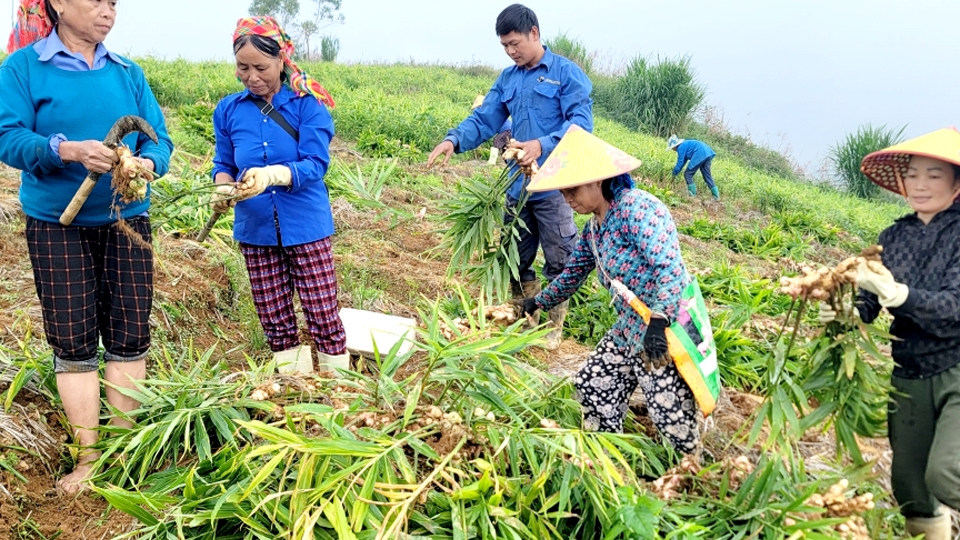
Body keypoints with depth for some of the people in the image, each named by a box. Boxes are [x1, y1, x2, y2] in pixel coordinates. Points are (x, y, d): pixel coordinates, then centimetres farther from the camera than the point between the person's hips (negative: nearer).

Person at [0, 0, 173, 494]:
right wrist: (68, 150, -28)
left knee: (129, 336, 4)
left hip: (126, 221, 3)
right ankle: (88, 458, 13)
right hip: (57, 225, -3)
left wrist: (147, 162, -20)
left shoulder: (127, 74, 7)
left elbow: (158, 138, 2)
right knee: (73, 342, 1)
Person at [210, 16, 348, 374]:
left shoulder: (308, 103, -9)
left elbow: (315, 164, -17)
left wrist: (270, 175, -35)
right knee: (275, 321, 12)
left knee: (323, 316, 1)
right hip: (255, 229, 4)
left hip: (305, 226, -4)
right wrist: (224, 188, -14)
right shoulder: (229, 110, 3)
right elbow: (223, 164, 9)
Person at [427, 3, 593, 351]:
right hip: (517, 186, 6)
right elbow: (484, 120, 7)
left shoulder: (567, 73, -6)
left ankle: (554, 327, 21)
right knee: (517, 259, 14)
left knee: (558, 263, 5)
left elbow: (582, 122, -15)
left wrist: (543, 145, -31)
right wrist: (454, 140, -13)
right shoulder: (507, 79, 12)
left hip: (554, 187, -5)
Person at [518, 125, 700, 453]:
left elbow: (669, 267, -27)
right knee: (591, 386, 11)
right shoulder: (593, 228, 11)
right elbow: (573, 273, 27)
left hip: (667, 332, -10)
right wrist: (539, 303, 37)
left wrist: (658, 322, -34)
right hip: (628, 330, 10)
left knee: (671, 414, -9)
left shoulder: (637, 208, -18)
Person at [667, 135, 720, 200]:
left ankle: (692, 195, -2)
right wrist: (676, 171, 34)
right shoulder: (685, 144, 26)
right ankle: (716, 196, 14)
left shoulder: (681, 147, -3)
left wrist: (674, 174, 11)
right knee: (707, 175, 14)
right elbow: (683, 161, 32)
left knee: (687, 174, 0)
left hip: (700, 155, -10)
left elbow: (680, 162, -1)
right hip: (707, 153, 10)